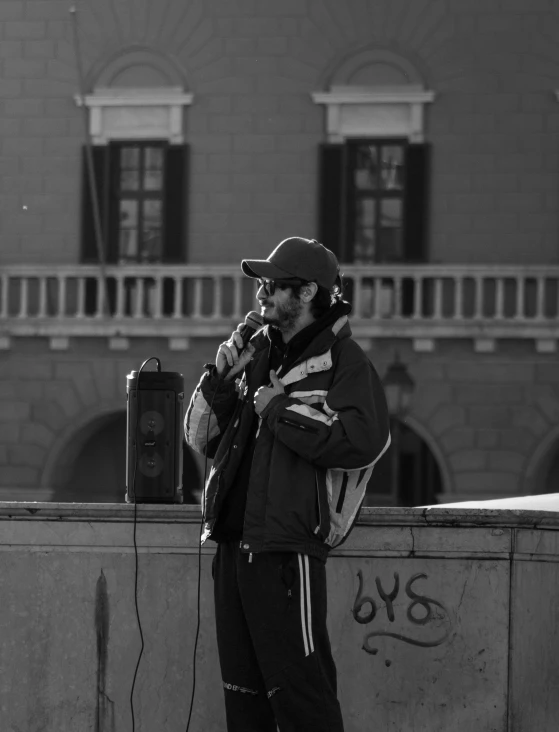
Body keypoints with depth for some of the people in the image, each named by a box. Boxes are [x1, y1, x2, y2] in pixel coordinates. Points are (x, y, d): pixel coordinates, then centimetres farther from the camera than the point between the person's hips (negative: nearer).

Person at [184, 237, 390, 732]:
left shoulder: (343, 361, -5)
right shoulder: (257, 353, 16)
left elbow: (363, 441, -23)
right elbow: (202, 439, 18)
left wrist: (280, 408, -15)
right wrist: (220, 379, 2)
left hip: (289, 547, -8)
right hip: (234, 541, 8)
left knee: (298, 689, -9)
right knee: (242, 688, 13)